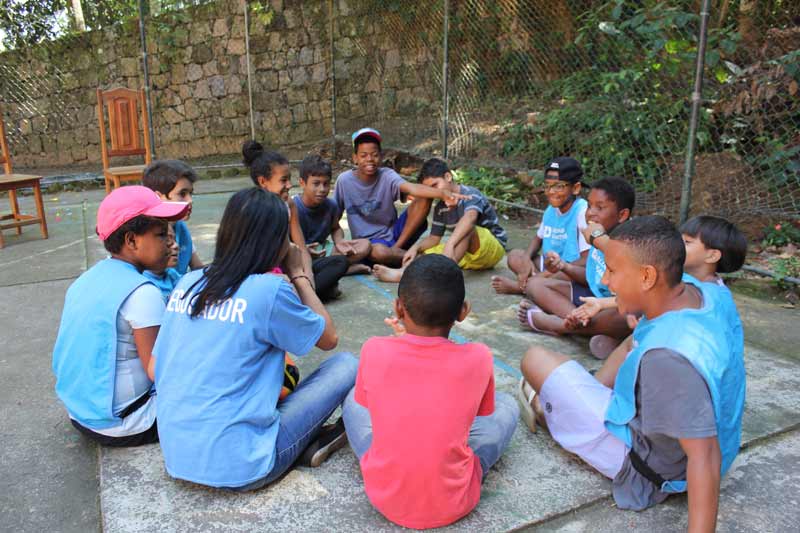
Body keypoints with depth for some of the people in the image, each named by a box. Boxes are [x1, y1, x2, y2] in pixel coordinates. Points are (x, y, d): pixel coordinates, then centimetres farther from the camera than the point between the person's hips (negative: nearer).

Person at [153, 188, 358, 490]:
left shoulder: (187, 283, 2)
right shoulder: (269, 289, -16)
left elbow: (154, 369, 9)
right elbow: (329, 338, 0)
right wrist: (297, 273, 7)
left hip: (175, 459, 7)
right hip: (237, 468, -6)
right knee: (345, 365, 2)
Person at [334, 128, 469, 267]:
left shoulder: (387, 176, -11)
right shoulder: (344, 180, -9)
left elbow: (412, 188, -32)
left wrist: (442, 194, -51)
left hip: (395, 233, 2)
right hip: (369, 241, -2)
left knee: (424, 199, -18)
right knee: (379, 252, -40)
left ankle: (396, 248, -14)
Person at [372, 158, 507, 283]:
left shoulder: (470, 195, -17)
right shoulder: (440, 208, 4)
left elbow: (470, 218, -39)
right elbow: (434, 238, 5)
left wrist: (449, 244, -53)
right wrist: (416, 247, -17)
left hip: (493, 249, -7)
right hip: (466, 253, 7)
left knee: (467, 228, -36)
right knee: (426, 253, -8)